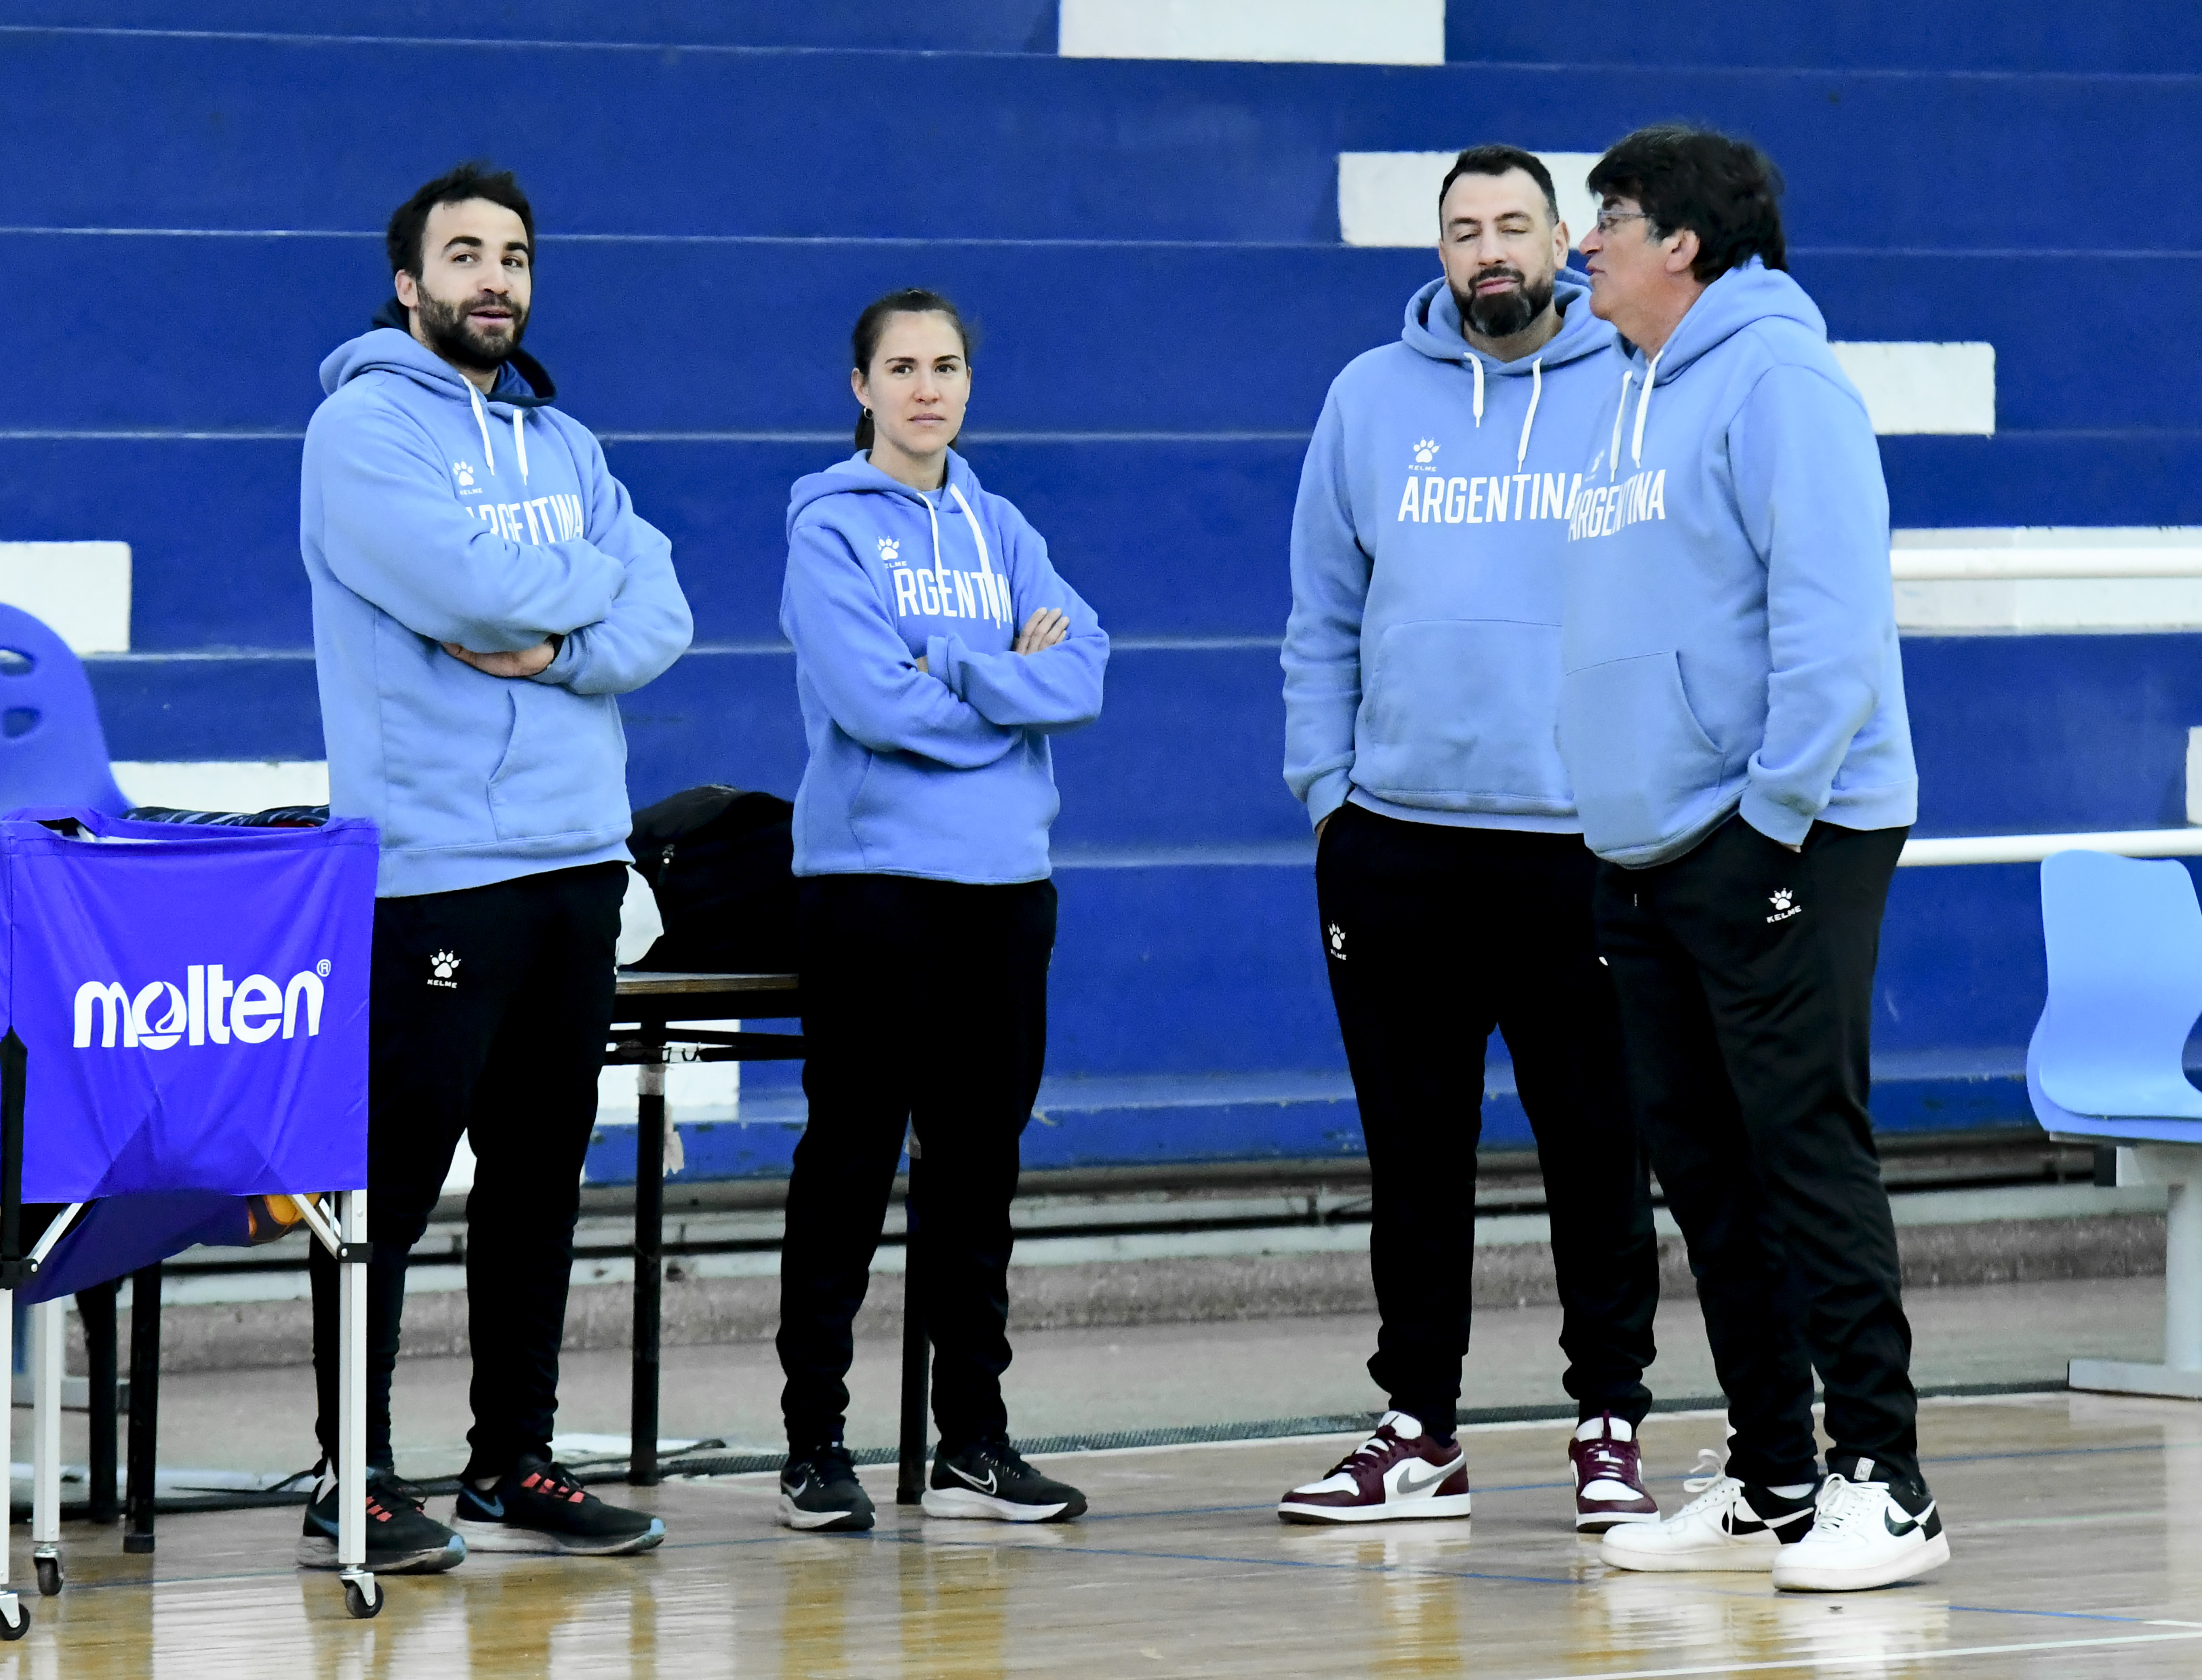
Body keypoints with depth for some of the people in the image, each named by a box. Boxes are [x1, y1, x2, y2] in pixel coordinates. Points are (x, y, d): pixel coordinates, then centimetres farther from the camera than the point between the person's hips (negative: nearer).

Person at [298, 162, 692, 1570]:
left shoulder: (564, 445, 17)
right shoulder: (366, 427, -5)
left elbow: (659, 617, 6)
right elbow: (471, 589, -20)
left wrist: (553, 649, -13)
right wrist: (591, 574, -2)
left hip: (576, 857, 7)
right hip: (431, 863, -7)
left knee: (542, 1176, 10)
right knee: (392, 1177, -6)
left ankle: (516, 1466, 16)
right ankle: (353, 1484, -2)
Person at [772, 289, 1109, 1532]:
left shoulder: (1000, 532, 13)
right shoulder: (831, 528, -3)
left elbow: (1083, 675, 0)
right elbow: (872, 697, -16)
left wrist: (952, 673, -14)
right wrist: (1014, 683, -6)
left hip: (1006, 877, 5)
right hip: (872, 872, -5)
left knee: (981, 1153, 8)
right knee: (852, 1157, -4)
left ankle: (976, 1438, 14)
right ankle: (817, 1440, 1)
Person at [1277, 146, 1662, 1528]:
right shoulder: (1372, 401, 10)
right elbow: (1323, 620, 13)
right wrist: (1327, 788, 3)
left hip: (1584, 842, -3)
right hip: (1397, 836, 3)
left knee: (1600, 1148, 0)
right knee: (1414, 1153, 8)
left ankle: (1613, 1429, 8)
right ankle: (1420, 1431, 16)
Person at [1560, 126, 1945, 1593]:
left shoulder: (1776, 381, -11)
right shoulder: (1634, 400, 18)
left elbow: (1830, 608, -19)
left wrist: (1779, 811, -20)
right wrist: (1632, 812, 16)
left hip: (1780, 839, -10)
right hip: (1651, 849, 10)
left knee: (1808, 1148, -10)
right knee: (1705, 1168, 10)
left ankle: (1880, 1481, -8)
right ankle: (1770, 1484, 16)